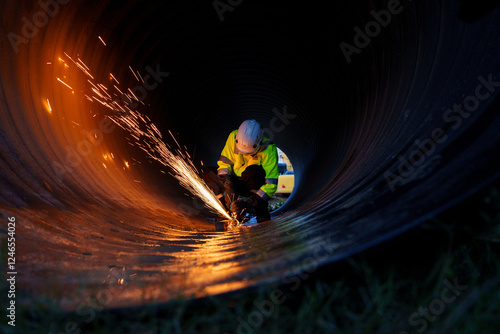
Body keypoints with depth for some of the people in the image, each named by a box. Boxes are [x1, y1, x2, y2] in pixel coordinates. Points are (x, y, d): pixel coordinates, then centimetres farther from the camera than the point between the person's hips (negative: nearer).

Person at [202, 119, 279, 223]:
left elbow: (271, 184, -27)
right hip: (236, 183, 4)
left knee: (253, 171, -38)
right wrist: (226, 184, -27)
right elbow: (224, 162, -9)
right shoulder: (233, 137, -17)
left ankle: (262, 212, -27)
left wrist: (249, 203, -37)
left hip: (255, 187, -3)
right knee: (207, 173, -18)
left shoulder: (269, 150, -26)